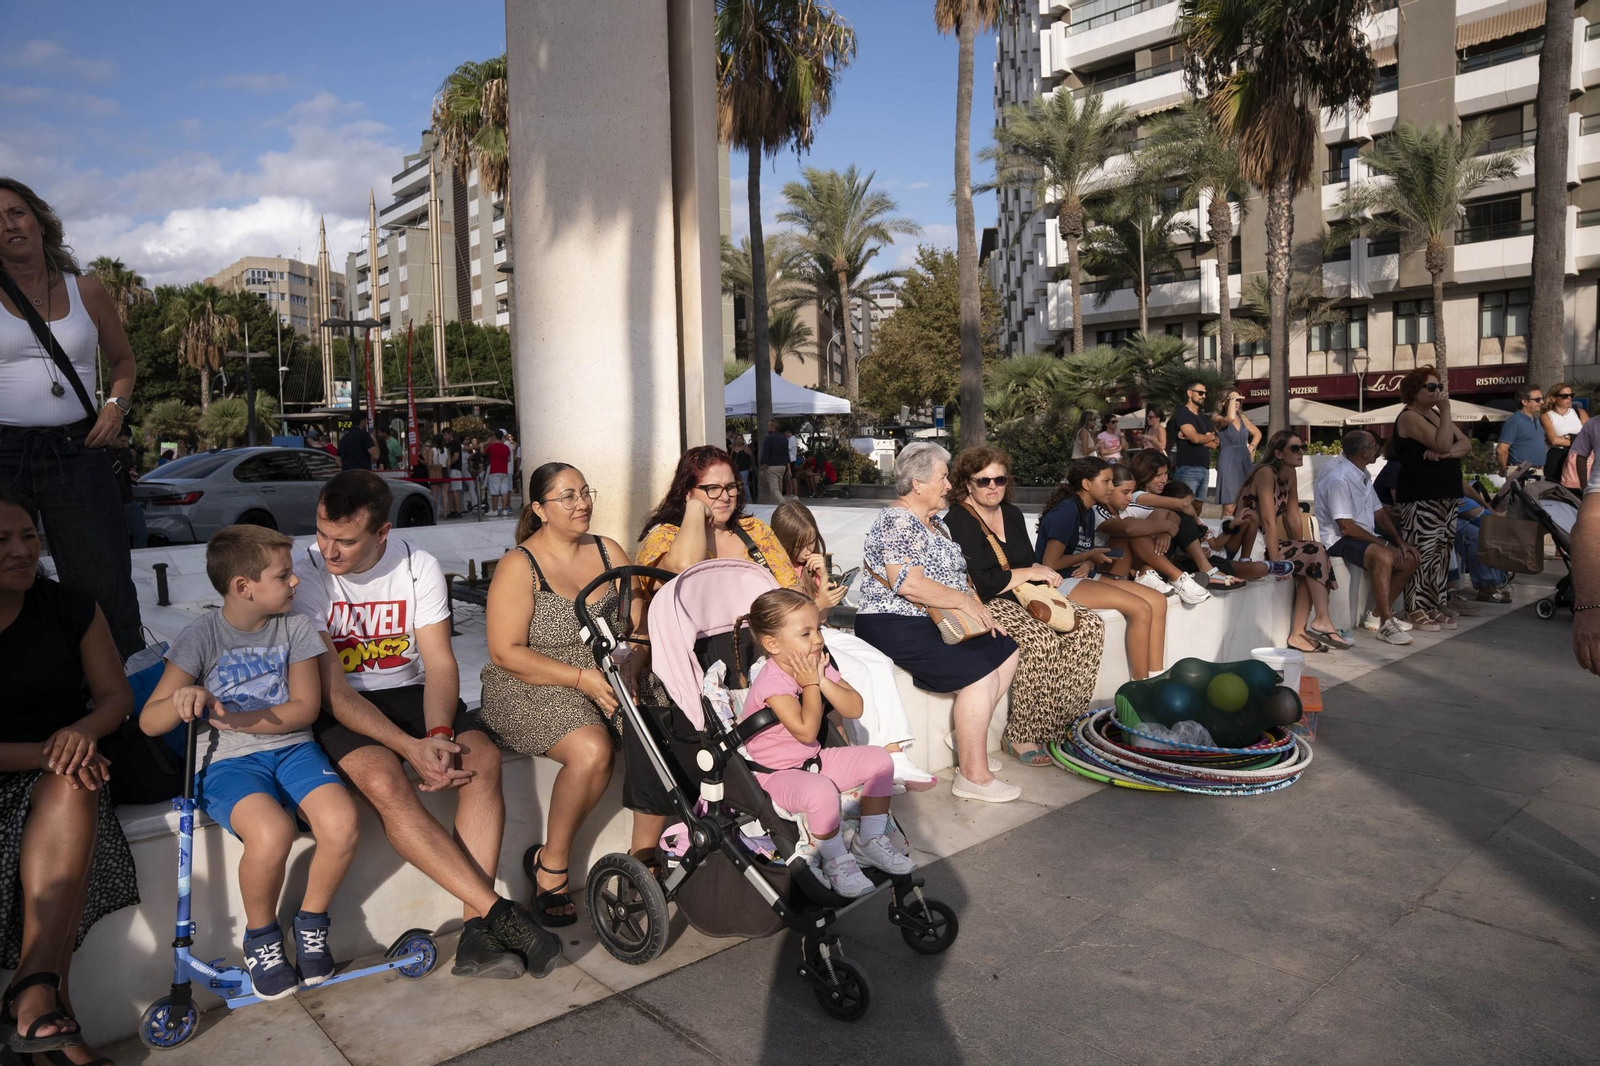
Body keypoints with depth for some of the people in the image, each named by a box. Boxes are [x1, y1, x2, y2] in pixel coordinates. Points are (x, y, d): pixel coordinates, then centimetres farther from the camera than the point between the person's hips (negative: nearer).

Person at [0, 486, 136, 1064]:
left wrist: (81, 732, -17)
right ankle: (53, 999, -30)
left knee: (71, 796, -34)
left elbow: (116, 696, 5)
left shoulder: (72, 609, 3)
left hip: (65, 768, 1)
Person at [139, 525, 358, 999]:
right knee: (272, 831, -34)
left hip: (291, 747, 3)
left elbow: (304, 708, -1)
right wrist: (183, 702, -25)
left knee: (342, 824, -26)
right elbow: (149, 722, -2)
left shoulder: (295, 627, 5)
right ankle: (260, 935, -3)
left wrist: (237, 718, -15)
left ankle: (311, 921, 3)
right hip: (227, 760, -3)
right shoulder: (203, 635, -3)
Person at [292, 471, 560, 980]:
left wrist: (438, 735, -24)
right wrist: (411, 747, -27)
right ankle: (497, 911, -31)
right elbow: (333, 691, -17)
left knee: (483, 757, -25)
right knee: (383, 780, -34)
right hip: (340, 709, -3)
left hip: (408, 691, 3)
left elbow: (439, 663, -5)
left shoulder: (419, 566, -4)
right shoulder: (304, 576, -13)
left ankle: (477, 930, -26)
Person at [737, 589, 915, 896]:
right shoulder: (772, 681, -25)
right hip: (775, 774, -8)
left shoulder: (818, 665, 1)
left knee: (879, 760, -2)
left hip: (813, 760, 8)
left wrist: (823, 680, -19)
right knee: (821, 791, -38)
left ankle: (870, 841, 10)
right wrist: (810, 684, -25)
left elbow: (854, 709, -6)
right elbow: (806, 731, -33)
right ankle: (836, 861, -12)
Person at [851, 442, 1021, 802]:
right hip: (894, 627, -10)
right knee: (980, 673, -21)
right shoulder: (898, 522, -14)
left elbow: (958, 575, 21)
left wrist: (981, 612, 4)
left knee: (1006, 652, 5)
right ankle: (973, 775, -12)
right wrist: (966, 602, -19)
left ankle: (967, 742, 10)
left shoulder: (936, 524, 17)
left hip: (936, 622, 10)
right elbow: (908, 583, -26)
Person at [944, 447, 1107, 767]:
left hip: (1023, 597, 9)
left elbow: (1029, 562, 18)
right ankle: (1019, 738, -22)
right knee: (1041, 640, -33)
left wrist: (1043, 573, -7)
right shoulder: (958, 521, -11)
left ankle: (1068, 722, -5)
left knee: (1090, 626, -10)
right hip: (985, 606, -8)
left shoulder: (1012, 514, 16)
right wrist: (1030, 573, -10)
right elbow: (981, 584, -19)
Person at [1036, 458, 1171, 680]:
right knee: (1141, 609, -20)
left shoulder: (1088, 511, 11)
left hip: (1083, 579, 10)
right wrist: (1089, 556, -8)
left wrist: (1089, 563, -10)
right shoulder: (1066, 511, -17)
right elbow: (1050, 563, -22)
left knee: (1158, 601, -2)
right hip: (1061, 583, -10)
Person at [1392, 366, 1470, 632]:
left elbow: (1465, 443, 10)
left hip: (1445, 497, 9)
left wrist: (1446, 452, -10)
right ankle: (1416, 610, -4)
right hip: (1420, 498, -9)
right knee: (1423, 553, -9)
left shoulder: (1436, 414, 18)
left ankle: (1435, 606, 16)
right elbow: (1443, 443, -20)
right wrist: (1446, 411, -14)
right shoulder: (1410, 417, -9)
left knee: (1442, 553, 10)